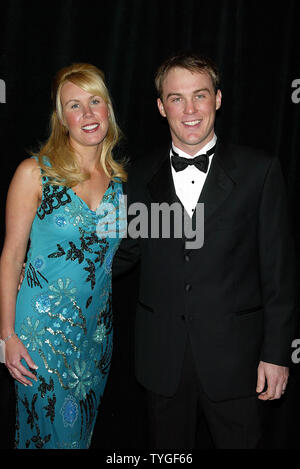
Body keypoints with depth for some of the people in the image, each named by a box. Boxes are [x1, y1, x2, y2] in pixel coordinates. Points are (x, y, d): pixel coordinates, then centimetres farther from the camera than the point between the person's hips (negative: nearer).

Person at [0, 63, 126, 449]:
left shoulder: (119, 176, 1)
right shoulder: (35, 173, -11)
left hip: (98, 328, 4)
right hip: (43, 326, -4)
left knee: (83, 426, 20)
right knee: (48, 428, 10)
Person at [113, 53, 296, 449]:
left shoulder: (259, 170, -5)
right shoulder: (142, 176, 3)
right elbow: (125, 253, 8)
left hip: (233, 359, -2)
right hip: (163, 361, 2)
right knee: (170, 447, 18)